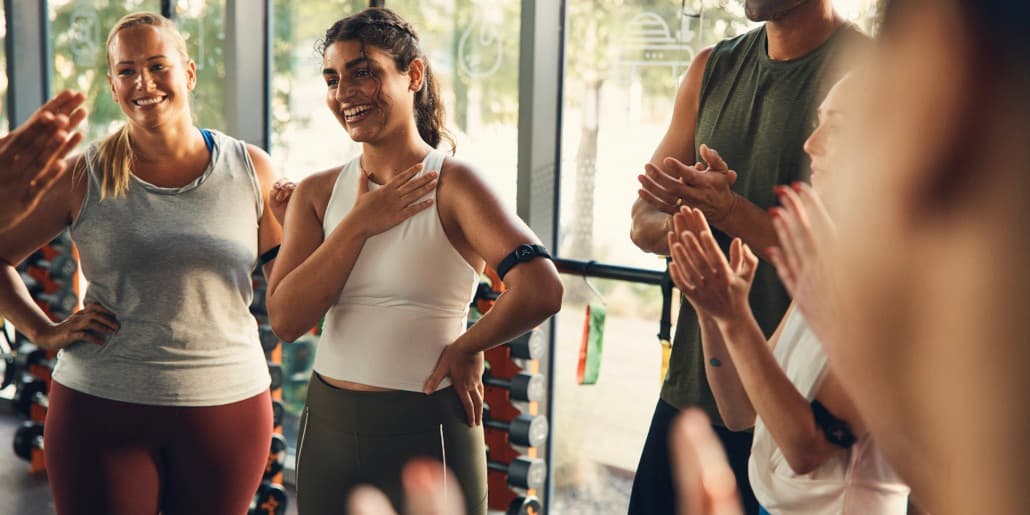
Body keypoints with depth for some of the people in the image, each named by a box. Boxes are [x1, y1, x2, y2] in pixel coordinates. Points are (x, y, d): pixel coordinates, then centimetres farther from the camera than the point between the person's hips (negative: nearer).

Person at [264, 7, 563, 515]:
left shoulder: (452, 183, -10)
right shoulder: (316, 193, 4)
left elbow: (541, 291, -24)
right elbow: (285, 319, -7)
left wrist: (466, 349, -11)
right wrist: (359, 224, -11)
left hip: (426, 431, -4)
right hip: (326, 425, 5)